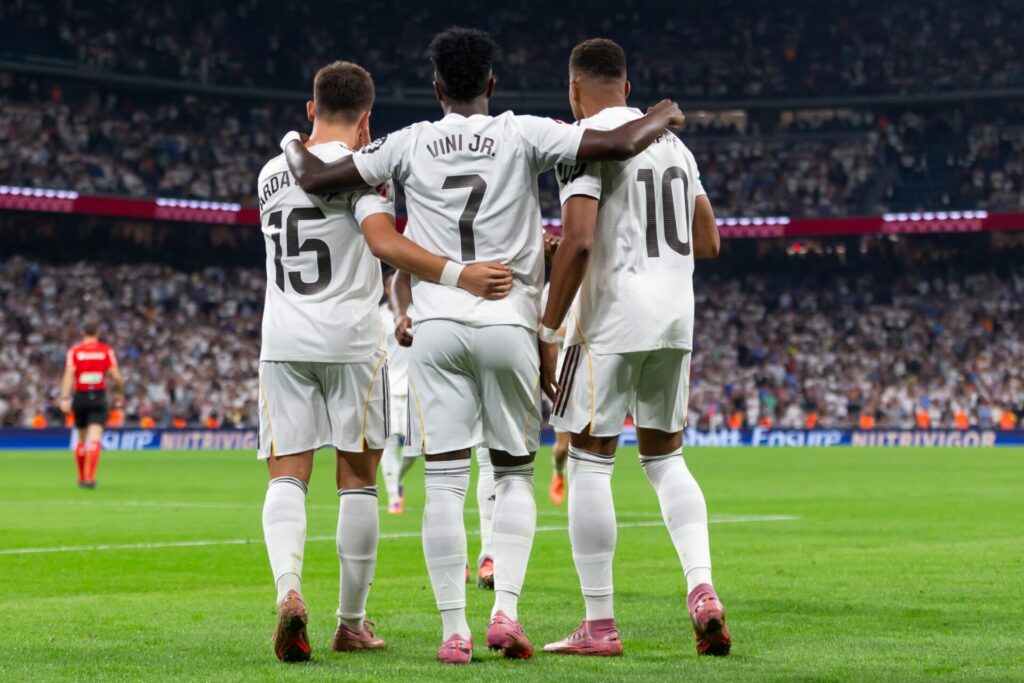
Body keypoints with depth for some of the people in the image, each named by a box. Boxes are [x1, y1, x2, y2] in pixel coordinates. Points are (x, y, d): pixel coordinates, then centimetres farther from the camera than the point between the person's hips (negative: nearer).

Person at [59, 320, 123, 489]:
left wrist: (65, 399, -17)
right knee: (95, 440, -8)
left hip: (80, 397, 2)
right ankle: (90, 478, -22)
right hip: (98, 397, -2)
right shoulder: (106, 351, 0)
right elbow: (116, 376, -4)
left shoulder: (74, 351, 0)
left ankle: (81, 478, 26)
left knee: (81, 439, 17)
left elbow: (69, 375, -11)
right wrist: (120, 393, 13)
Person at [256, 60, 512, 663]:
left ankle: (289, 587, -25)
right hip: (350, 340, -4)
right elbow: (384, 242, -23)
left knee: (287, 475, 1)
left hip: (283, 341, 4)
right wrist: (459, 276, -29)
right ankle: (352, 623, 11)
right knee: (358, 479, 6)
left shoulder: (271, 174, 13)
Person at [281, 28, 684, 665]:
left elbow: (318, 178, 4)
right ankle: (506, 609, -2)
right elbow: (622, 142, -7)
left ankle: (455, 629, -2)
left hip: (438, 326, 1)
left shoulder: (411, 145, 3)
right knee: (515, 474, 12)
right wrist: (665, 115, 14)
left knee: (445, 482, 1)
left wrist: (293, 145, 26)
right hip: (508, 325, 0)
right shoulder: (523, 136, -1)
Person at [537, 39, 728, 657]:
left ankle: (600, 627, 2)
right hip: (677, 312, 7)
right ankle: (702, 588, 0)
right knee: (664, 455, 18)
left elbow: (578, 242, -18)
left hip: (613, 314, -7)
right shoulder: (674, 142, 15)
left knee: (591, 462, 1)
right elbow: (708, 242, 19)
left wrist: (548, 333, -14)